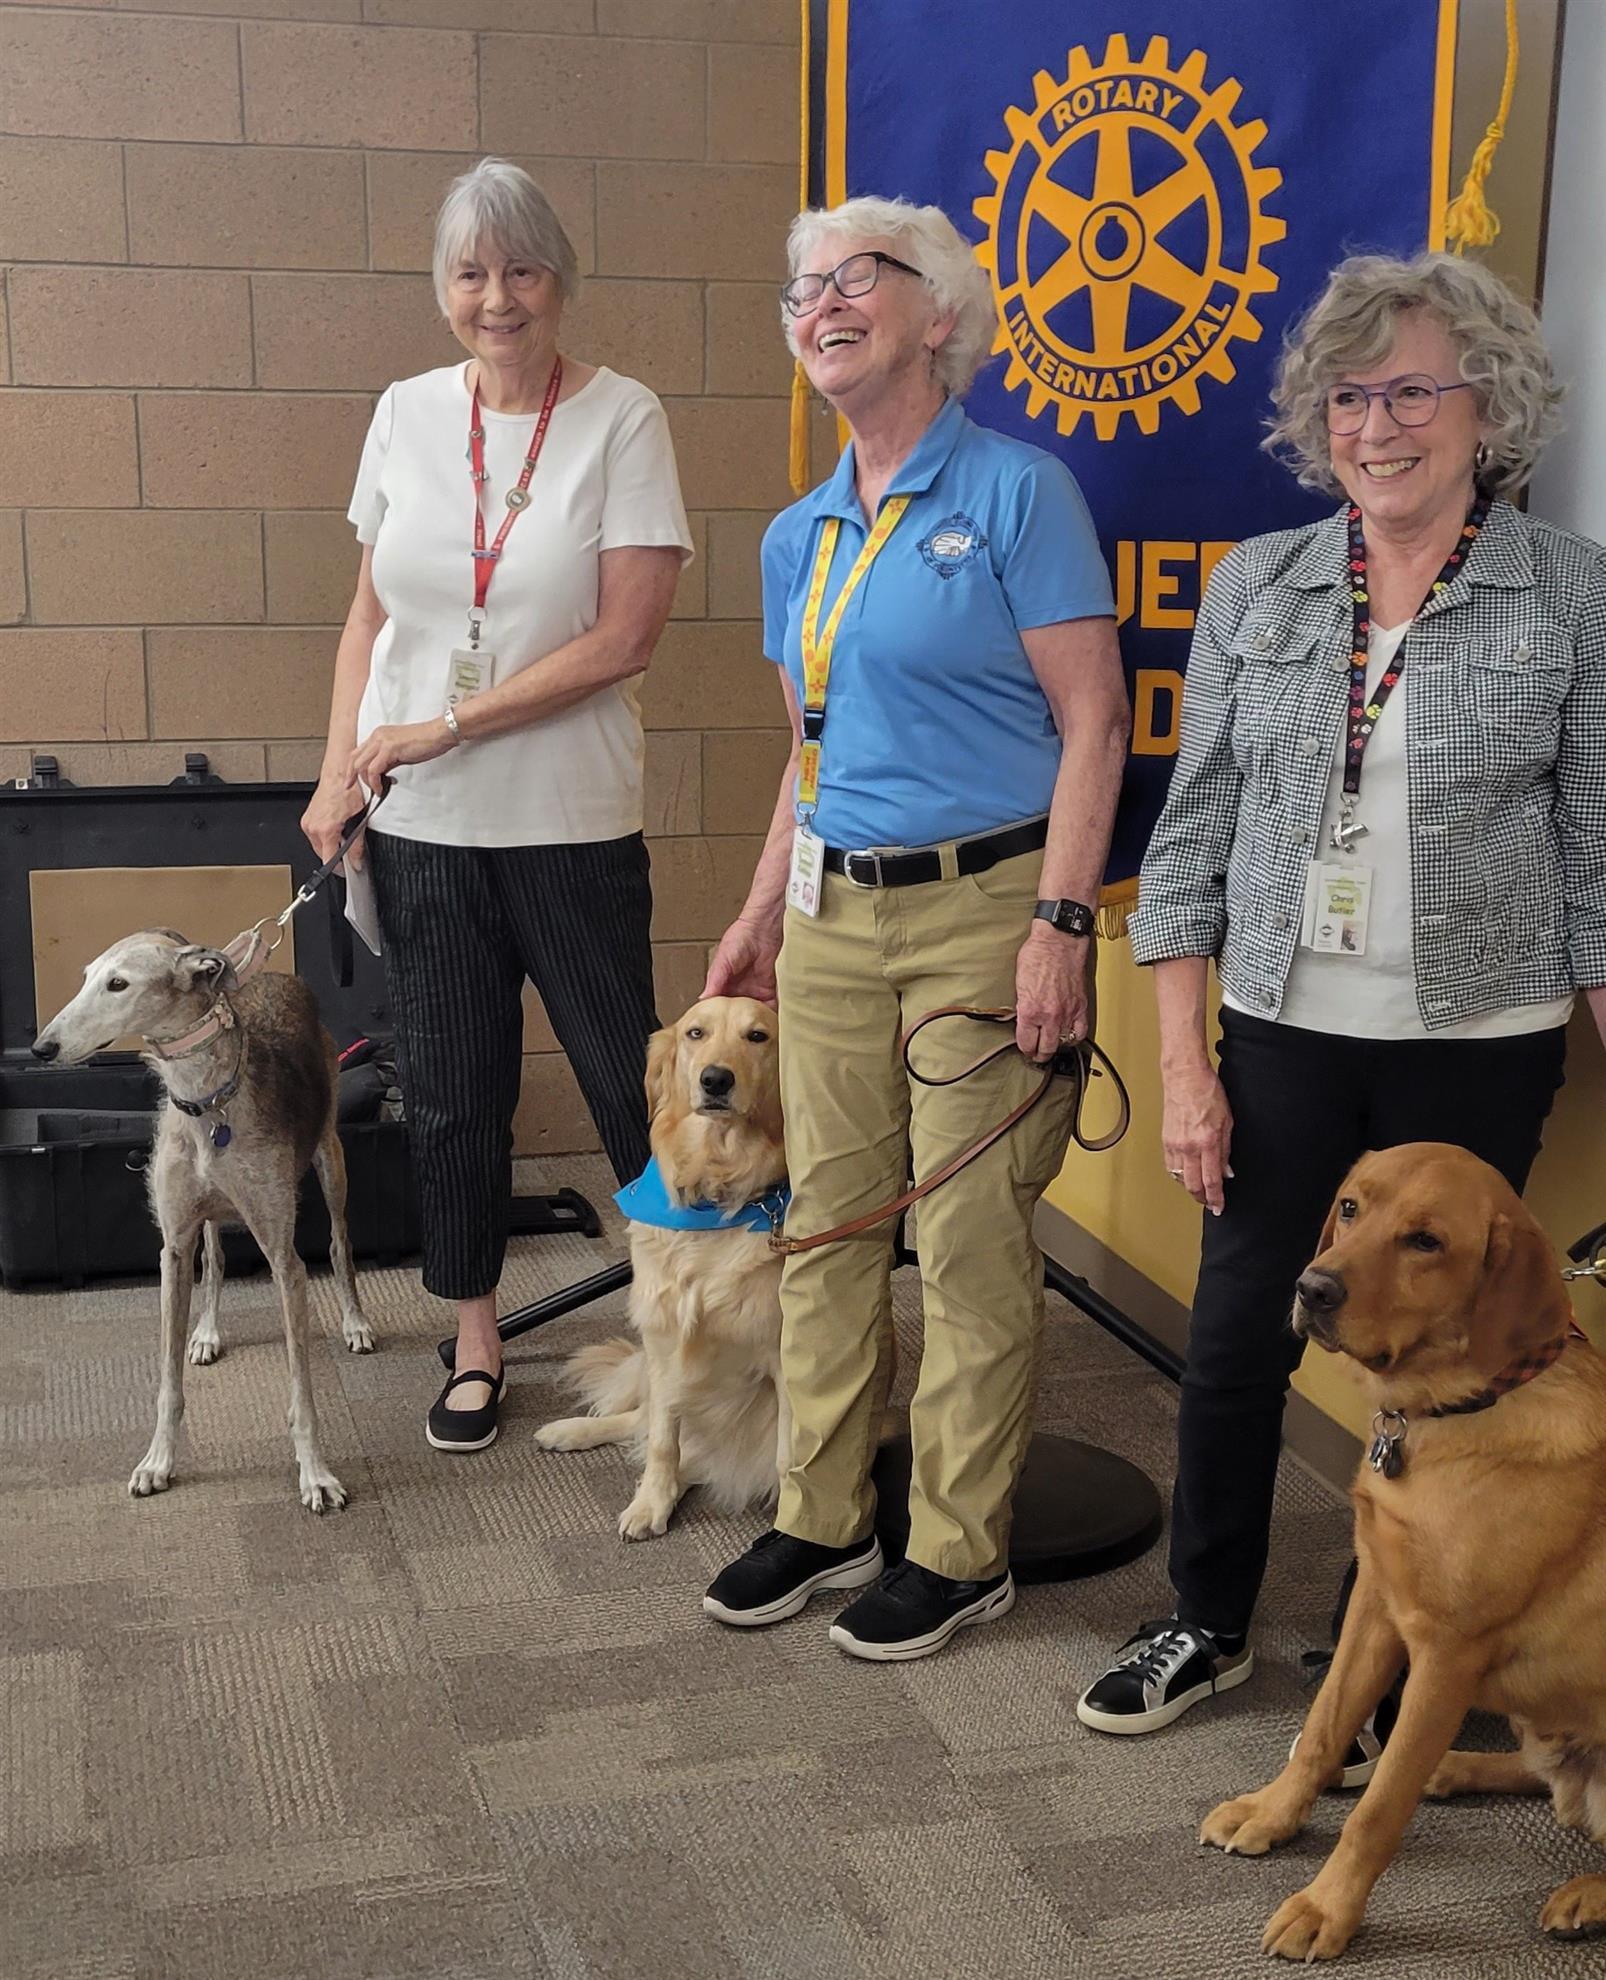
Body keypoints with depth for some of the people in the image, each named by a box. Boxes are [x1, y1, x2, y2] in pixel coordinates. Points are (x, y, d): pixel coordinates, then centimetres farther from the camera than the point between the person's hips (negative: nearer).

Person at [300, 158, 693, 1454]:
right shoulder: (408, 414, 5)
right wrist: (340, 772, 1)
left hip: (571, 822, -3)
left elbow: (626, 636, -13)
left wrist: (448, 725, -12)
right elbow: (371, 615, 11)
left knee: (628, 1077, 3)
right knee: (451, 1089, 12)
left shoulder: (622, 419, -7)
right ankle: (476, 1340, 27)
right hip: (421, 822, 4)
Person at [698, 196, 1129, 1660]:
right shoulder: (800, 537, 13)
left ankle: (962, 1552, 15)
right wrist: (761, 917, 17)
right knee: (827, 1217, 11)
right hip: (833, 917, 7)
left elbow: (1094, 722, -10)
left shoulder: (1015, 492, -7)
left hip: (983, 907, -6)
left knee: (973, 1241, 0)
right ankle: (825, 1520, 26)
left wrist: (1061, 923, -17)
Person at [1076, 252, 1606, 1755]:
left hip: (1478, 1049, -2)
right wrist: (1182, 1066, -2)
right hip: (1282, 1031, 2)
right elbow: (1192, 836, 2)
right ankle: (1207, 1625, 32)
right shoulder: (1256, 588, 2)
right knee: (1235, 1339, 10)